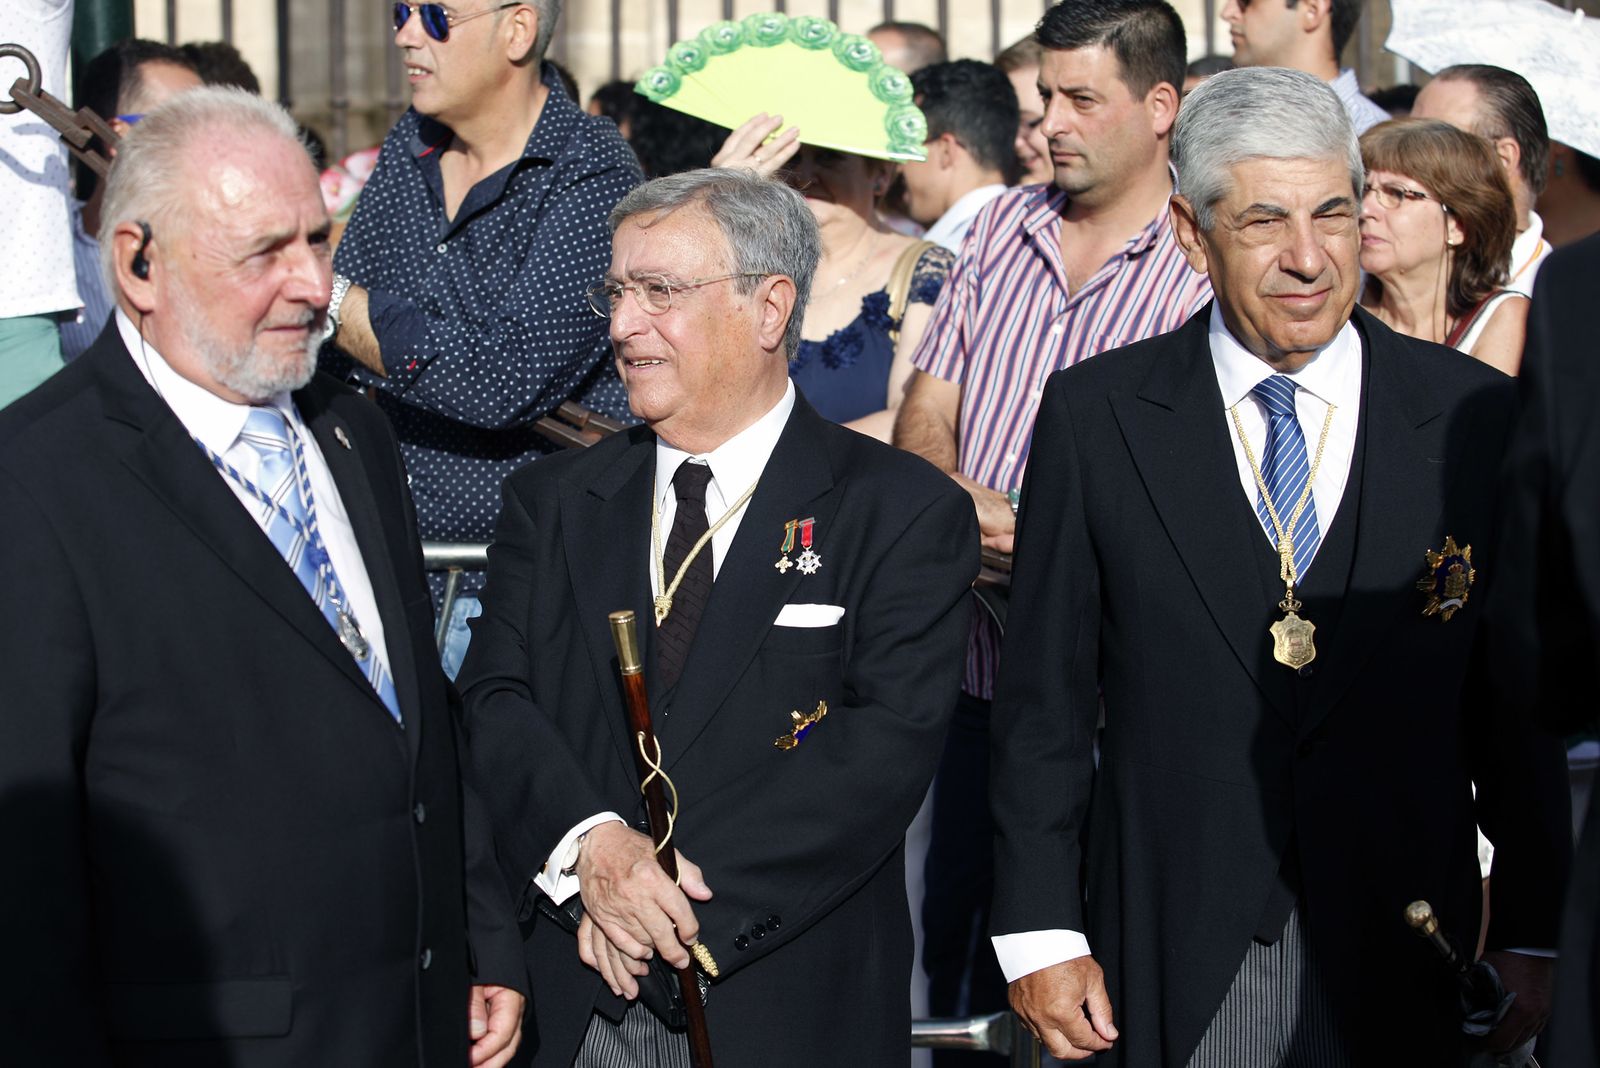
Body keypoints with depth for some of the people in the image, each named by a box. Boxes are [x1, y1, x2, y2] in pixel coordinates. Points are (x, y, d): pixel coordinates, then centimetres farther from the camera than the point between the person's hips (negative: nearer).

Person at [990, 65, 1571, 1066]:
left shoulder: (1477, 418, 0)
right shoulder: (1097, 415, -1)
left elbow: (1518, 707, 4)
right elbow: (1046, 696, 2)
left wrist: (1533, 939, 4)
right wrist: (1042, 931, -2)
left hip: (1400, 953, 1)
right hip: (1171, 955, 0)